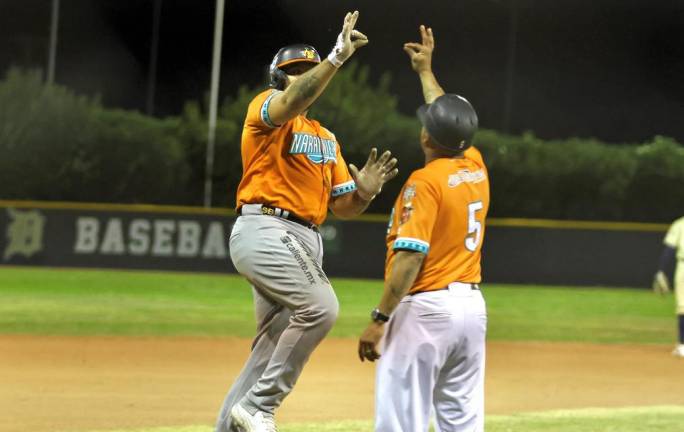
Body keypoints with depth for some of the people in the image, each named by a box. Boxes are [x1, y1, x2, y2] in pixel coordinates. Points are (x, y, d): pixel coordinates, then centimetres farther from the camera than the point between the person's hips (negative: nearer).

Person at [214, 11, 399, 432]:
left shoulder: (326, 138, 24)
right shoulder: (265, 108, 0)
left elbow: (342, 206, 20)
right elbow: (292, 101, -26)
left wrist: (364, 191, -2)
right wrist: (337, 57, -34)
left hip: (305, 241, 9)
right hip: (265, 229, -9)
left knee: (275, 346, 8)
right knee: (320, 306, -27)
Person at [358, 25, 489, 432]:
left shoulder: (425, 181, -13)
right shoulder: (476, 167, 9)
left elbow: (411, 257, -20)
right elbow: (451, 118, 30)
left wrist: (379, 319, -18)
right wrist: (426, 72, 42)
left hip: (425, 307, -8)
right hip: (472, 303, 8)